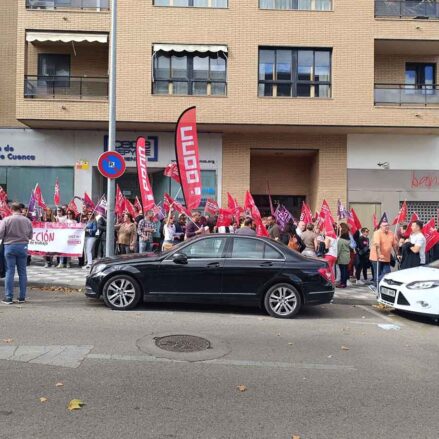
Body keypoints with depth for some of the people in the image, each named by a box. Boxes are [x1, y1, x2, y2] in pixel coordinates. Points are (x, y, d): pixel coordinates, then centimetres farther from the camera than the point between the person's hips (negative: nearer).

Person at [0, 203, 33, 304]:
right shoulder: (27, 220, -2)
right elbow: (30, 236, 3)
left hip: (10, 246, -1)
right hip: (23, 247, 2)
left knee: (10, 272, 4)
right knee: (22, 272, 9)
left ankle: (8, 297, 6)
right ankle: (22, 297, 13)